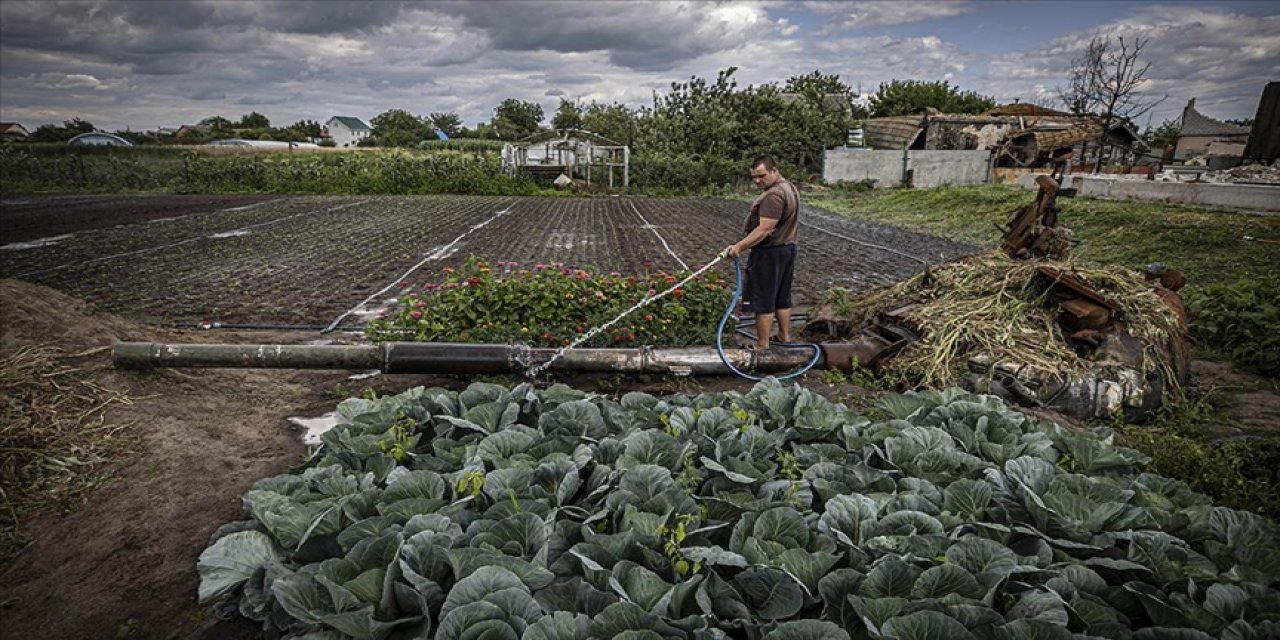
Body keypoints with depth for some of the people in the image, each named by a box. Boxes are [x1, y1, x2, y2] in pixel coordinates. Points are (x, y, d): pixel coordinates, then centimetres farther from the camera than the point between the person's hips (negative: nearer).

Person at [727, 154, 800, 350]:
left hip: (769, 253, -10)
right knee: (782, 297, 18)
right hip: (787, 248, 10)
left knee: (763, 301, -2)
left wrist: (740, 246, -27)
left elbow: (764, 230, -28)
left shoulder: (774, 195, -23)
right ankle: (785, 336, 28)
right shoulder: (790, 187, 12)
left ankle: (762, 345, 5)